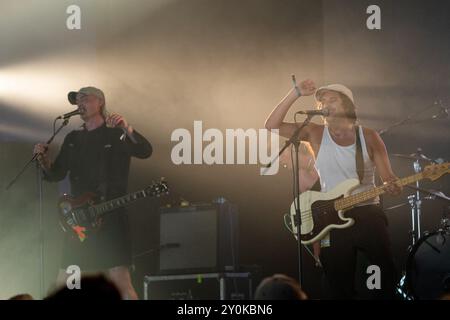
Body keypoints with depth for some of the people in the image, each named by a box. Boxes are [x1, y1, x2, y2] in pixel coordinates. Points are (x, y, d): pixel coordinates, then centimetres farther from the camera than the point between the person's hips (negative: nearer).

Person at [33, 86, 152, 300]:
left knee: (120, 282, -15)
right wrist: (44, 159, -5)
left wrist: (127, 129, -33)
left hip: (111, 219, -6)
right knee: (63, 284, 7)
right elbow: (54, 175, 16)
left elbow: (145, 151, -16)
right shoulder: (73, 139, 17)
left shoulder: (116, 134, 1)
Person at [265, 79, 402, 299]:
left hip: (367, 214, -1)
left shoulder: (368, 137, 2)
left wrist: (394, 187, -22)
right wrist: (296, 93, -10)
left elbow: (388, 179, 2)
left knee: (387, 279, -11)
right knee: (341, 290, 5)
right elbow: (272, 125, -4)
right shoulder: (316, 134, 3)